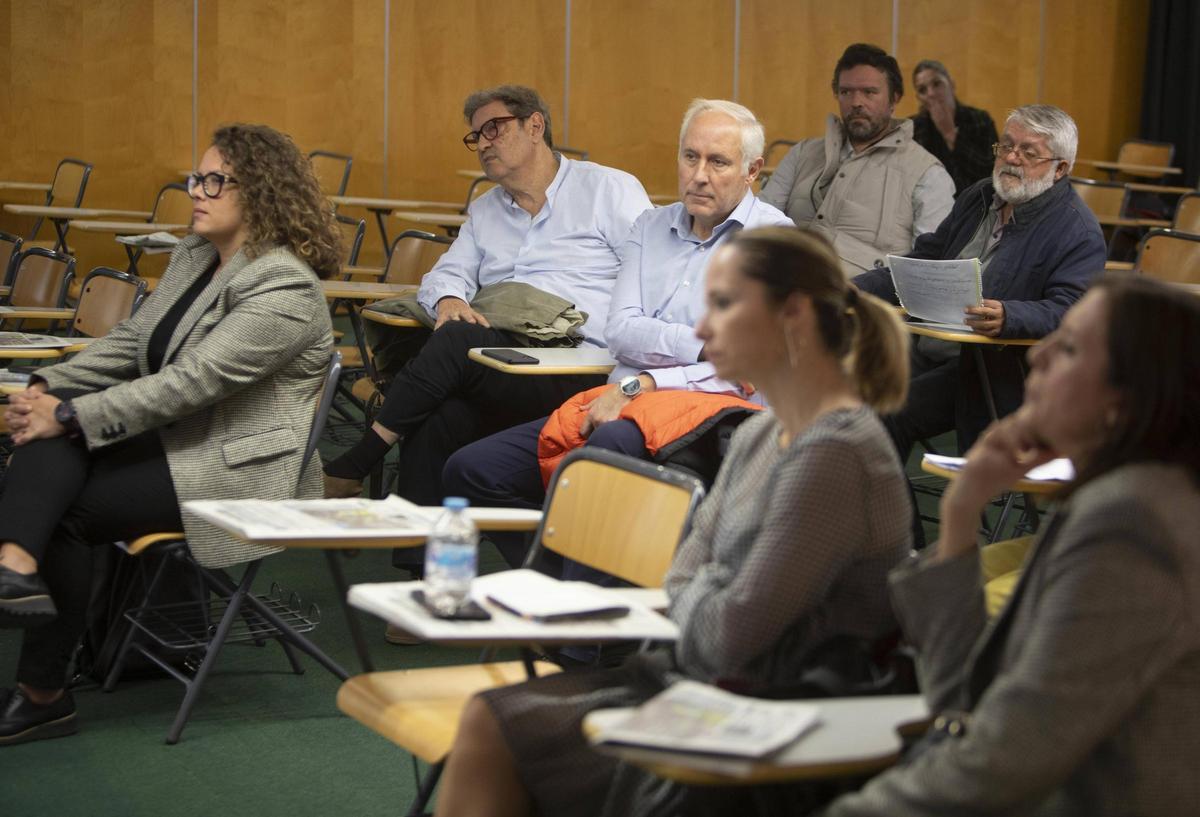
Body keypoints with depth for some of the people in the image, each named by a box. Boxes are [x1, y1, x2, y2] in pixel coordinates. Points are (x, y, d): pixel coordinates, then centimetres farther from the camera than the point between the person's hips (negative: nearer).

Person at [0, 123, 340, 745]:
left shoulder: (285, 290, -18)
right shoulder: (192, 257, 13)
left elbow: (190, 382, -24)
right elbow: (128, 342, 15)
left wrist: (68, 415, -23)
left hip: (237, 468, -8)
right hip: (171, 439, 8)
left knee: (68, 510, -18)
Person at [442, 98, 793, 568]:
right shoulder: (651, 227, 19)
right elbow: (621, 331, 6)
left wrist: (638, 386, -12)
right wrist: (704, 345, -12)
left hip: (707, 408, -7)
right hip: (624, 402, 7)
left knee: (612, 445, -41)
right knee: (469, 470, -8)